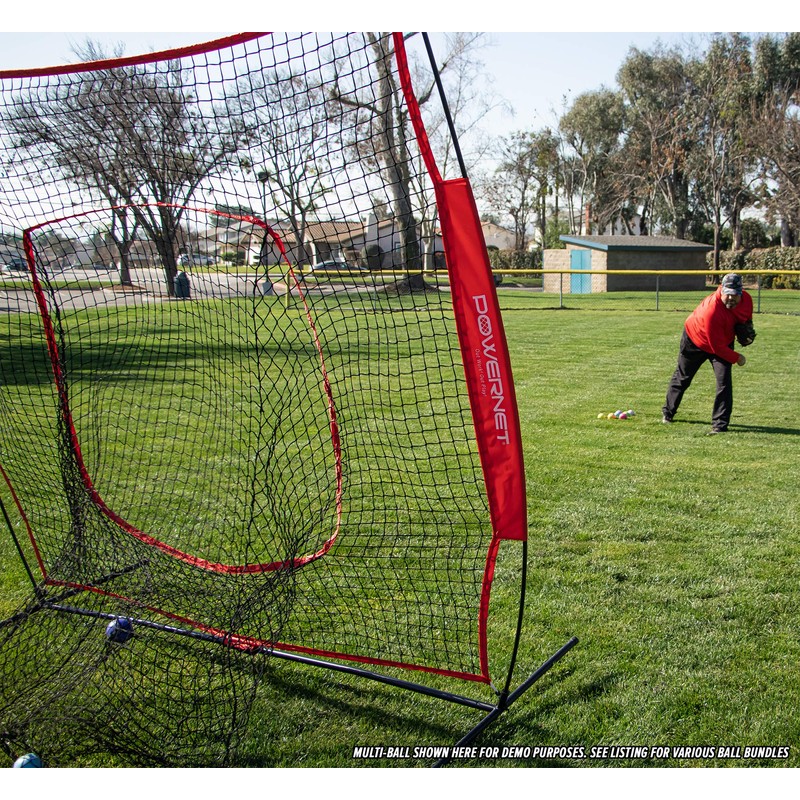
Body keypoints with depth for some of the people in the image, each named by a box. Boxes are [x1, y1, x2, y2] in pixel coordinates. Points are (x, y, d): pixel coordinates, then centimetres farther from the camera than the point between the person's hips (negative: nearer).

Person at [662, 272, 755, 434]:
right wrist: (737, 358, -23)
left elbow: (747, 317, 8)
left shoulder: (747, 299, -20)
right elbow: (716, 346, -33)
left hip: (724, 342, 5)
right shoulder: (711, 310, -41)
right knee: (682, 378, 13)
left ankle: (720, 424, -6)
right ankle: (668, 413, 35)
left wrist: (748, 330, -12)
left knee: (724, 381, -13)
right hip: (695, 340, -4)